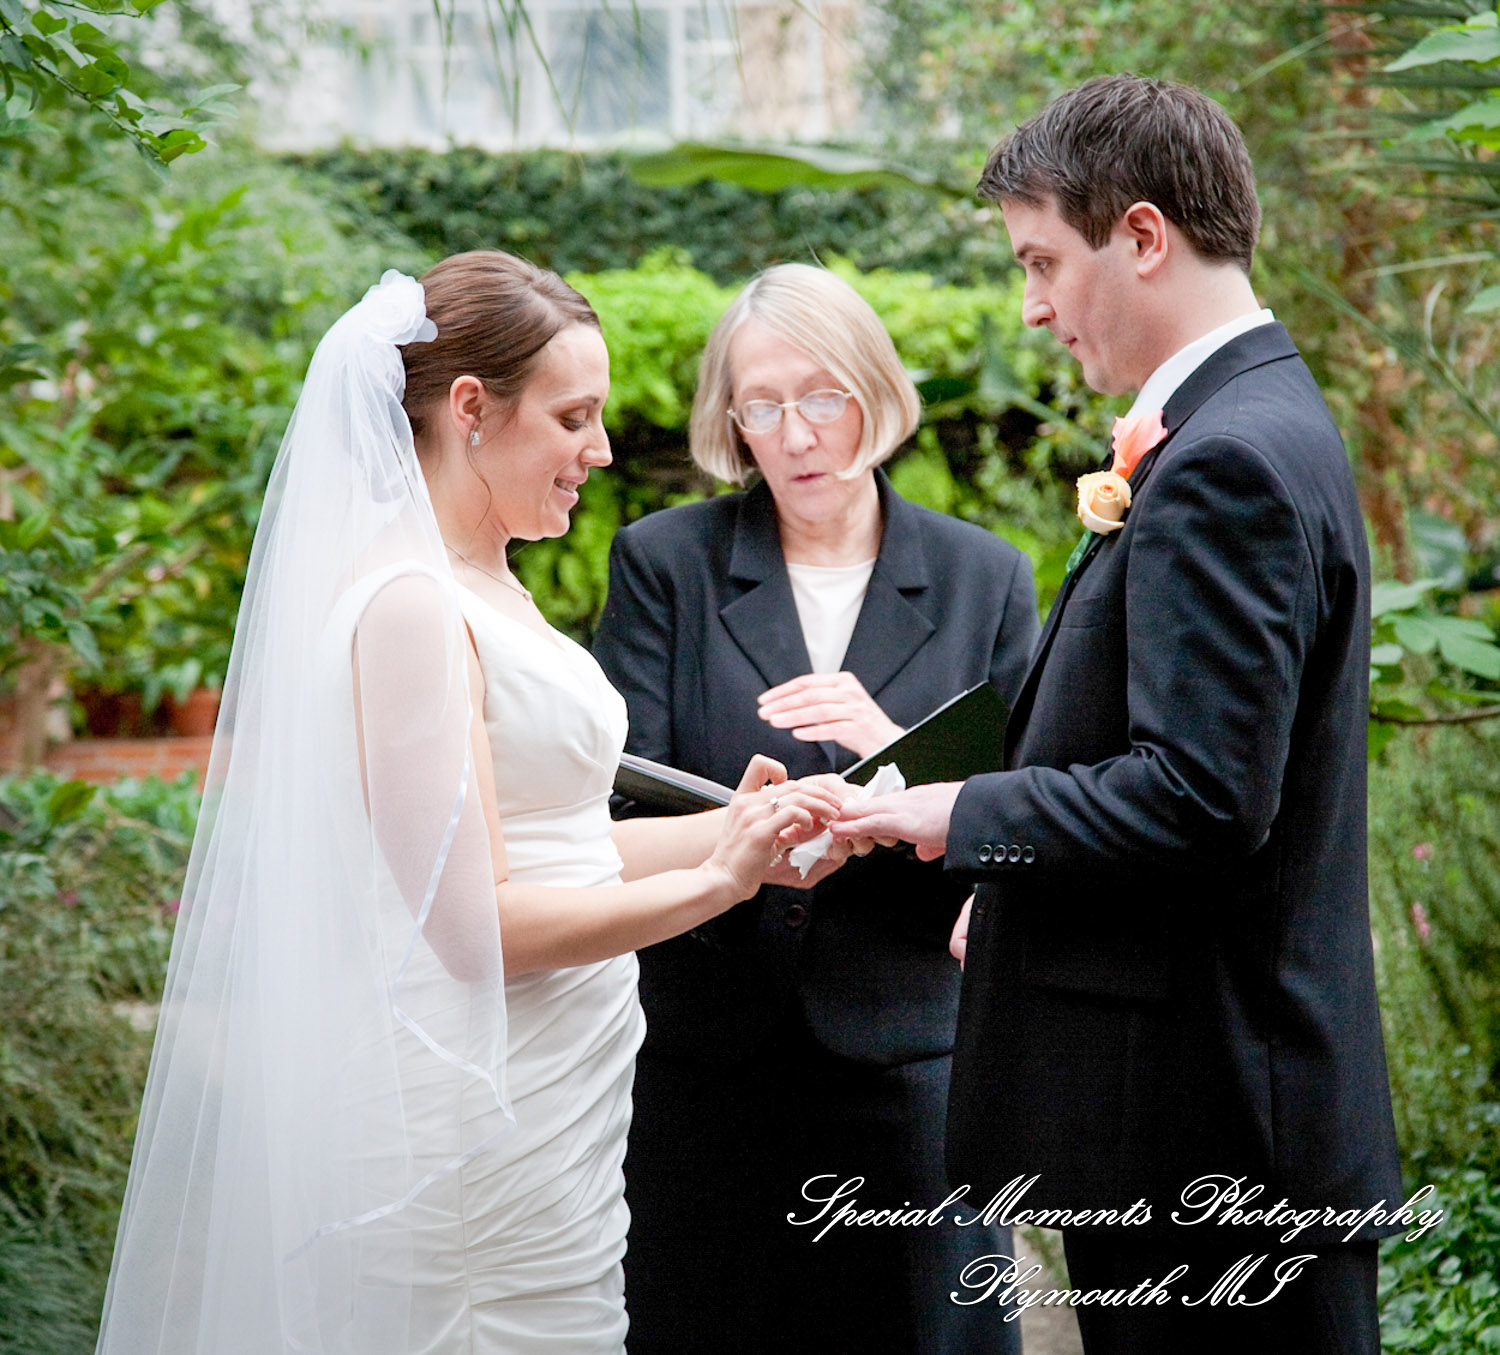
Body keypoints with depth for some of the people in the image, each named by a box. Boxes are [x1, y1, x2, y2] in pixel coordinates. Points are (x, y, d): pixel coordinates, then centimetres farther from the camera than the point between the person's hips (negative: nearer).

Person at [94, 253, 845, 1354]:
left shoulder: (491, 591, 13)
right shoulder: (410, 604, -17)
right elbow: (474, 923, -19)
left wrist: (724, 830, 4)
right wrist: (715, 881, -14)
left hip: (550, 1094, 9)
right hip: (479, 1126, -9)